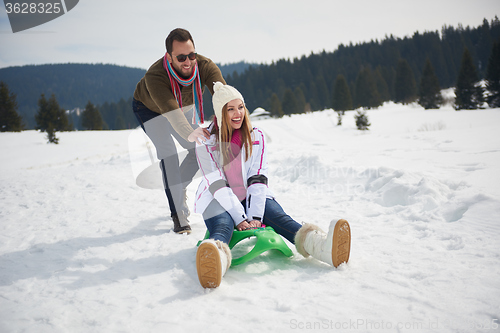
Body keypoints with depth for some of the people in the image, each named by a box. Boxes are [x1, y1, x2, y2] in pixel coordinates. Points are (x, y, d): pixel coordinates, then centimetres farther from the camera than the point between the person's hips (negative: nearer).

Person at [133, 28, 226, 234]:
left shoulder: (205, 66, -35)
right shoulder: (154, 76, -43)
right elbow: (171, 111, -56)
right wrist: (189, 133, -75)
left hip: (185, 107, 4)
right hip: (150, 109, -4)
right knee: (167, 152, -20)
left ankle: (178, 189, 24)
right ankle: (178, 213, -12)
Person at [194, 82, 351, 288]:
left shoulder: (256, 138, 5)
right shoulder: (206, 141, -3)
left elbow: (258, 180, -5)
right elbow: (217, 184, -12)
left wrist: (255, 216, -20)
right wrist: (240, 218, -23)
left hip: (251, 198, 2)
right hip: (220, 202, -2)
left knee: (278, 216, -28)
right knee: (222, 226, -36)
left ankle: (322, 246, -57)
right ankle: (215, 260, -72)